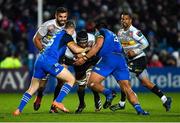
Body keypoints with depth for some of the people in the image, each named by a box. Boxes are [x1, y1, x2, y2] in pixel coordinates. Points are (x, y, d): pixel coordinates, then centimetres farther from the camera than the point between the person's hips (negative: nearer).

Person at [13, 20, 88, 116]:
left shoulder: (58, 34, 28)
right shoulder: (66, 36, 5)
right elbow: (76, 49, -4)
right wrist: (87, 49, 14)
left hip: (39, 60, 8)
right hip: (49, 61, -8)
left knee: (32, 88, 17)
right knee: (71, 79, 3)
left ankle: (19, 110, 7)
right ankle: (57, 102, -9)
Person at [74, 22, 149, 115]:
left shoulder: (101, 32, 15)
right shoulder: (113, 35, 36)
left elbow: (98, 45, -3)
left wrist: (85, 58, -6)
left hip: (108, 58, -6)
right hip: (121, 59, 6)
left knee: (92, 83, -6)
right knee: (127, 88, 1)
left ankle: (108, 93, -28)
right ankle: (138, 109, -17)